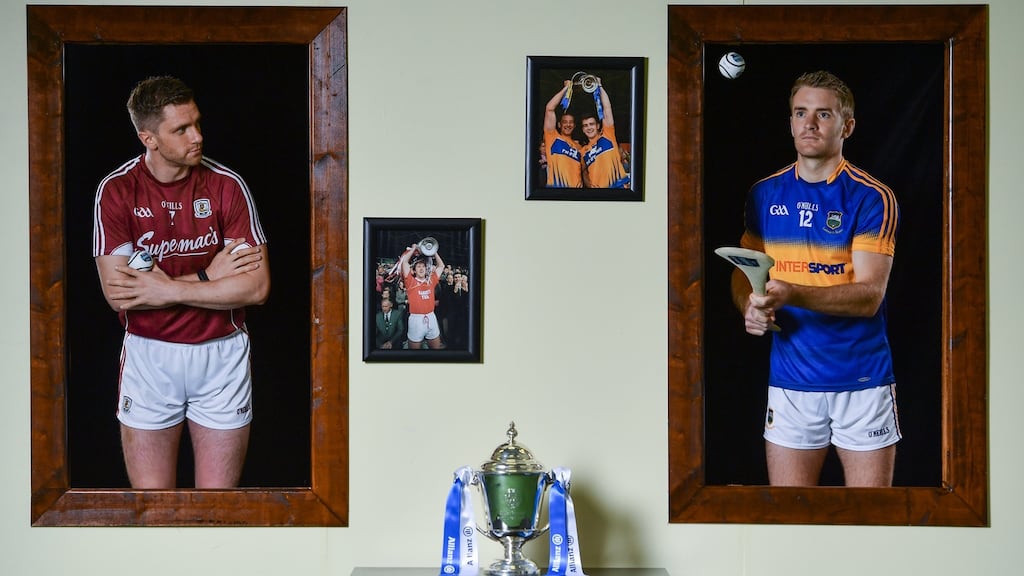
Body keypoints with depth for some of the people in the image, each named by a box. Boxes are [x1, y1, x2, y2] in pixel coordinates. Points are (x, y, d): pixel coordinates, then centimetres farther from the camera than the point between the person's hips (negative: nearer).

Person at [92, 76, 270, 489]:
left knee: (219, 492, 7)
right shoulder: (116, 191, -7)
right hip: (149, 357, 0)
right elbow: (117, 294, -15)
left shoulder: (227, 186, -7)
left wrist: (168, 290, -18)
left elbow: (257, 287, -14)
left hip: (222, 354, 0)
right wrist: (207, 276, -16)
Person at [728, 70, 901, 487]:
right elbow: (742, 271, 16)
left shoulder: (872, 198, -6)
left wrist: (790, 293, -29)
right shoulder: (765, 194, 8)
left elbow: (869, 294, -15)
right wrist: (749, 307, -7)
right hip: (789, 379, 3)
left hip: (861, 379, -3)